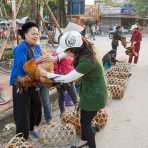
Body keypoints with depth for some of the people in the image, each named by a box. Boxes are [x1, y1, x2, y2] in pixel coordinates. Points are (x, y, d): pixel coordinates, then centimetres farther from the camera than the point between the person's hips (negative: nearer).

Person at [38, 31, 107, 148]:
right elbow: (66, 53, 13)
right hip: (90, 93, 9)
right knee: (84, 119, 25)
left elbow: (67, 79, -26)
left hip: (94, 96, -9)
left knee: (85, 122, 9)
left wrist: (47, 74, -17)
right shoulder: (85, 52, -8)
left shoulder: (87, 61, -35)